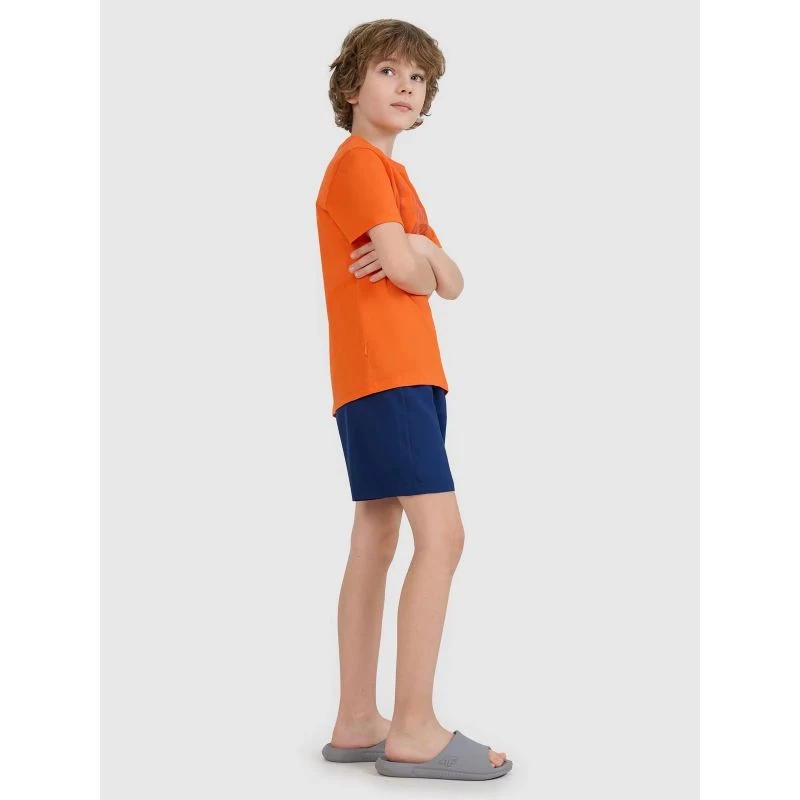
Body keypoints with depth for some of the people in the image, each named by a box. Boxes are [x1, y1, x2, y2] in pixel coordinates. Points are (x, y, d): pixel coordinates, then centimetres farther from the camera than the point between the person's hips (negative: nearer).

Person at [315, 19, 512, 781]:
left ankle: (356, 723, 14)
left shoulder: (392, 174, 25)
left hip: (410, 374, 10)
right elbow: (403, 270, -17)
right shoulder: (358, 159, -5)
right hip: (383, 373, -10)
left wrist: (420, 254, -3)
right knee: (441, 535, -15)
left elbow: (450, 283, 17)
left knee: (375, 543, 8)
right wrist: (416, 259, 5)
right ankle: (414, 731, -10)